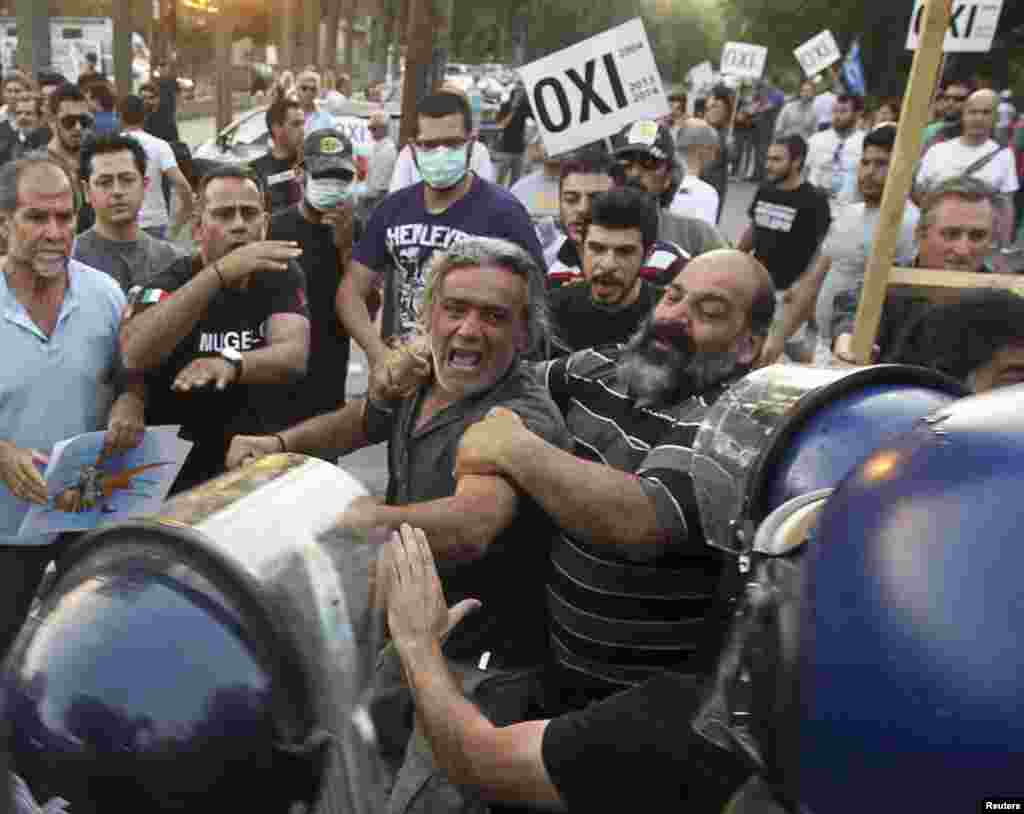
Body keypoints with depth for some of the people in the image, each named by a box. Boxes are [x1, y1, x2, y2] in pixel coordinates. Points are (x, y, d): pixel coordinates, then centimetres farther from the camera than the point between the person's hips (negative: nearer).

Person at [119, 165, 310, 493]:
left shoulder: (281, 275, 0)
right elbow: (135, 358, -31)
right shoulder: (167, 285, -10)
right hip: (173, 472, -3)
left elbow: (293, 357, -17)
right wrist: (220, 272, -38)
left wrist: (231, 365, -38)